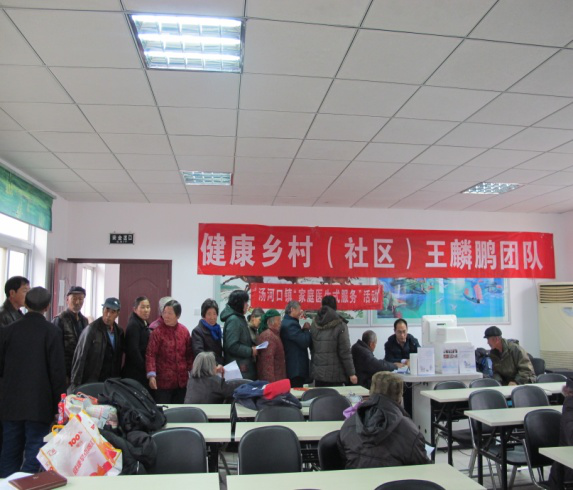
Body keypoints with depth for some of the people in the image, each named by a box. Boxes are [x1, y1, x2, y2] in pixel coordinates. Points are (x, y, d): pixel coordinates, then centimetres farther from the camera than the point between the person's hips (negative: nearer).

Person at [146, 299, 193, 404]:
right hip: (163, 381, -4)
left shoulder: (184, 331, 5)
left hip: (182, 381, 4)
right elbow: (150, 354, -13)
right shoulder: (157, 331, -9)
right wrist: (151, 375, -22)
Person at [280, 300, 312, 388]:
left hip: (290, 367, 11)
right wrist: (306, 329, -5)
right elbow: (305, 342, -23)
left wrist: (304, 329, 5)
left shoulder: (285, 322, 16)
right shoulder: (291, 324, -18)